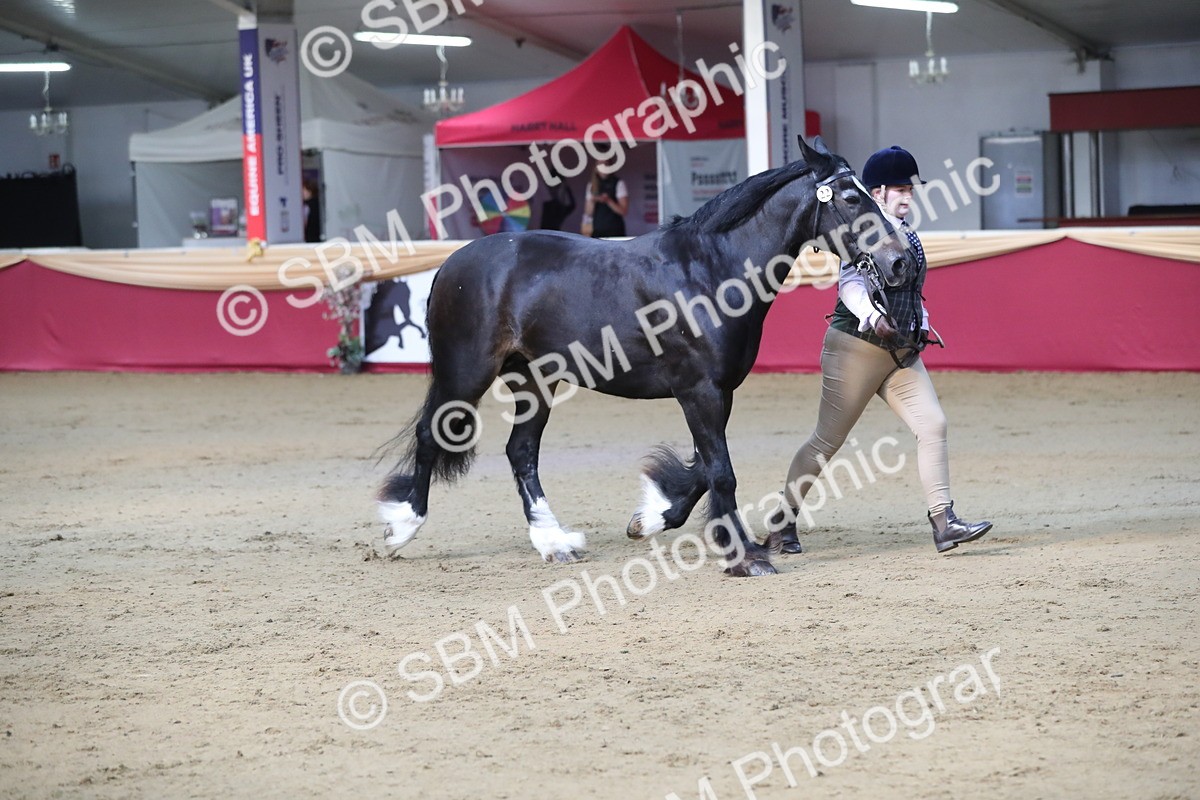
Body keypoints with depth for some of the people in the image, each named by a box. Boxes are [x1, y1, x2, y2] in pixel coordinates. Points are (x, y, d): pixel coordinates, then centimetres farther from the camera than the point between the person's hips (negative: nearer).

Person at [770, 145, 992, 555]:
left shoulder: (907, 235, 12)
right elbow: (851, 282, -30)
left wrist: (920, 323, 16)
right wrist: (873, 318, -47)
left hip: (902, 354, 8)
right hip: (855, 348, -8)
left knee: (933, 425, -6)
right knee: (827, 441, -1)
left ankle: (943, 521, -7)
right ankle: (783, 518, 14)